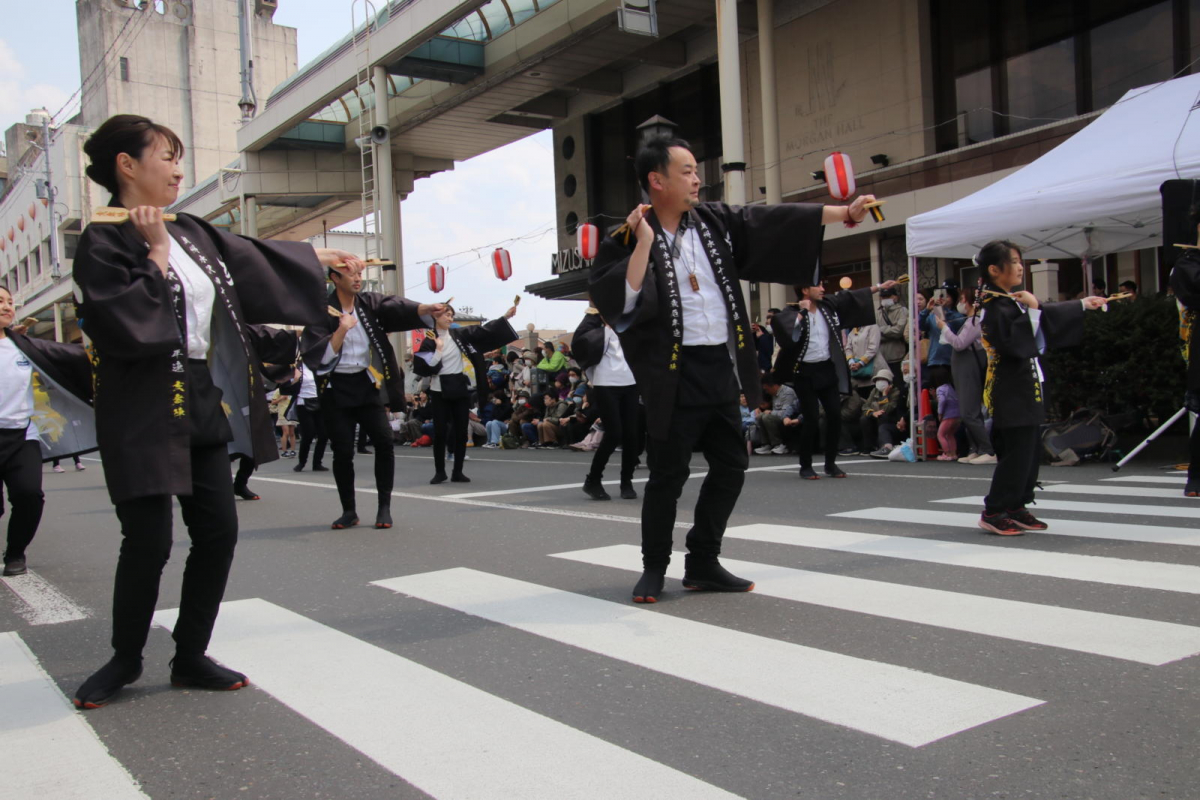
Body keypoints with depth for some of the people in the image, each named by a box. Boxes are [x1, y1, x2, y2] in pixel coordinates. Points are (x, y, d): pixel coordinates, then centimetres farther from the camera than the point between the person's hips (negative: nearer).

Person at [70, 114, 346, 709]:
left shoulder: (191, 233, 12)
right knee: (148, 541, -4)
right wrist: (157, 254, -17)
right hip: (143, 410, -7)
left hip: (204, 402, 7)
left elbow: (254, 261, 26)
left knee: (218, 532, 5)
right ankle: (125, 658, 20)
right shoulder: (102, 243, -9)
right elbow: (121, 323, -23)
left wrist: (317, 256, 33)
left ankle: (191, 657, 20)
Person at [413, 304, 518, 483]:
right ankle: (439, 471, 10)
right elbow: (426, 368, -11)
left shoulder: (459, 334, 4)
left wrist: (505, 317, -4)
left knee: (461, 430, 3)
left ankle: (457, 472, 11)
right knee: (439, 431, -1)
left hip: (460, 388, 3)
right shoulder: (429, 341, -4)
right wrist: (438, 350, -15)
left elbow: (484, 330, 1)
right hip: (440, 390, -3)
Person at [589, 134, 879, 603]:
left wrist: (843, 213, 10)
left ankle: (703, 564, 25)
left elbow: (775, 222, 11)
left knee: (730, 467, 12)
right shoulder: (630, 239, -8)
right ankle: (654, 568, 18)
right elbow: (618, 301, -20)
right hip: (674, 373, -6)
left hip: (720, 367, 7)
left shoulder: (714, 221, 8)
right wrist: (644, 242, -21)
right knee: (669, 474, 0)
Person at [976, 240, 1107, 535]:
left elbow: (1049, 316, 31)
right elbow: (1012, 344, -28)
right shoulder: (996, 306, -17)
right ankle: (993, 511, -3)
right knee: (1017, 451, -9)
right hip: (1011, 388, -10)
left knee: (1030, 451, 12)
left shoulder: (1014, 301, 14)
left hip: (1025, 385, 10)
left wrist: (1083, 305, 38)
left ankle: (1016, 508, 19)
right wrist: (1030, 310, -23)